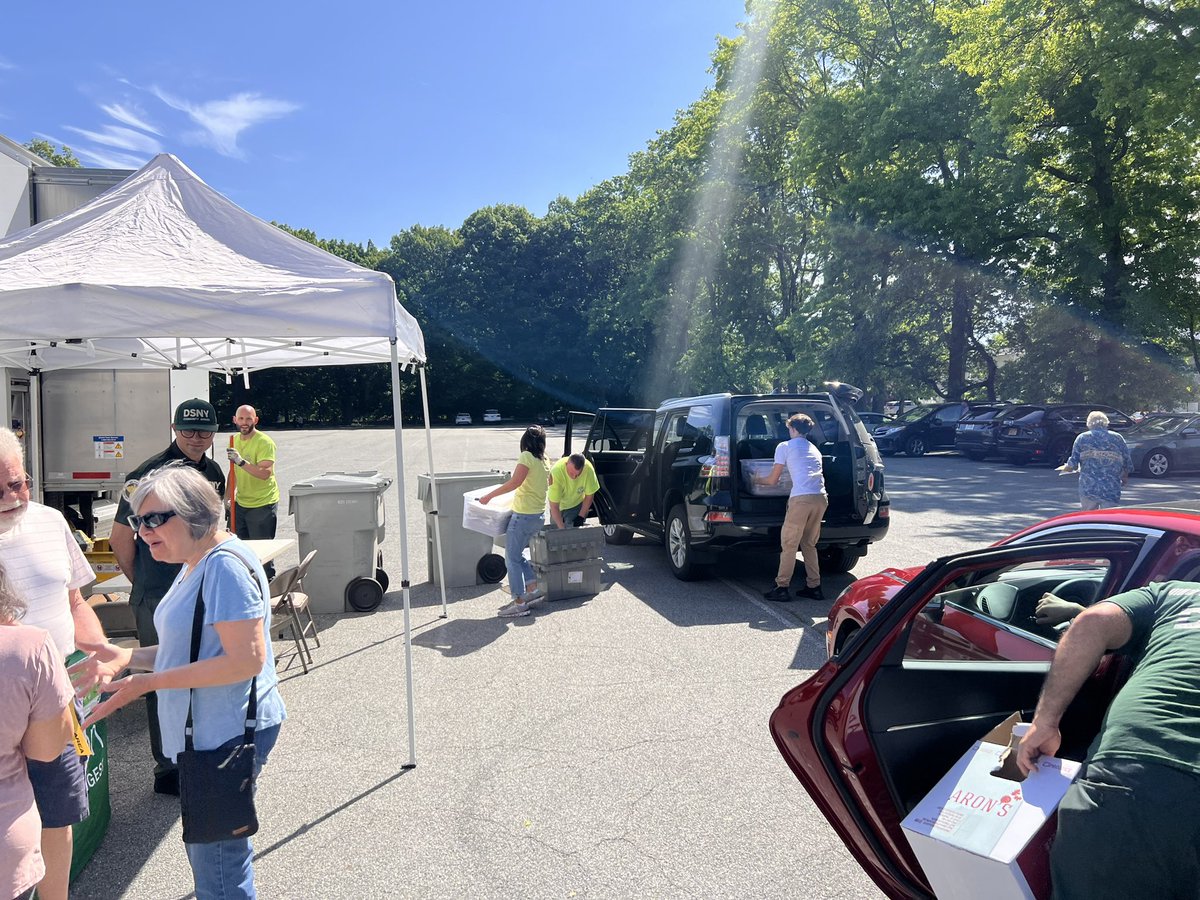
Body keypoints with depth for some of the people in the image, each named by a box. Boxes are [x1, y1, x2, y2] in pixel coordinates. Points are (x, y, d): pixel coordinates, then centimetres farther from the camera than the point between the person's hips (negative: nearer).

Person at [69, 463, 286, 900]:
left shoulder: (225, 565, -22)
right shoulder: (196, 565, 11)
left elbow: (246, 659, -26)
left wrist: (150, 682, -22)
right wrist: (126, 657, 5)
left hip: (230, 733, -10)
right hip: (209, 732, 10)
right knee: (208, 852, 24)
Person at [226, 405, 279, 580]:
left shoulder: (264, 442, -17)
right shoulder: (235, 440, 7)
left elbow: (265, 473, -28)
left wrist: (241, 461, -36)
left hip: (263, 503, -7)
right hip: (241, 502, 7)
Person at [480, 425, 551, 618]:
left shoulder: (526, 457, -14)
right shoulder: (544, 461, 10)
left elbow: (515, 482, -25)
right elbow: (549, 481, 28)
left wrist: (489, 496, -20)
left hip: (524, 515, -8)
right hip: (539, 514, 8)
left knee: (512, 558, -1)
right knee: (518, 554, 21)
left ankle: (519, 603, -1)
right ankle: (533, 589, 17)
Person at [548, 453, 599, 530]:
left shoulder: (589, 468, -30)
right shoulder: (556, 472, -37)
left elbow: (589, 496, -13)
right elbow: (554, 507, -33)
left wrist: (581, 517, -15)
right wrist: (562, 528, -37)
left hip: (578, 504, 1)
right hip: (559, 505, -1)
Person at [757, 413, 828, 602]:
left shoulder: (785, 447, 9)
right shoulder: (814, 449, 27)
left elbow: (773, 480, 12)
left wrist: (757, 480, 31)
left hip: (801, 498, -6)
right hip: (821, 498, 6)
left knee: (789, 544, 2)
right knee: (809, 544, 18)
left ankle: (781, 588, 4)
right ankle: (814, 587, 19)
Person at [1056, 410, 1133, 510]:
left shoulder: (1082, 438, 4)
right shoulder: (1118, 438, 7)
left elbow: (1073, 464, 0)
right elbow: (1128, 465, 8)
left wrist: (1065, 468, 21)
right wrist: (1124, 477, 27)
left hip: (1088, 488, 0)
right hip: (1111, 490, 0)